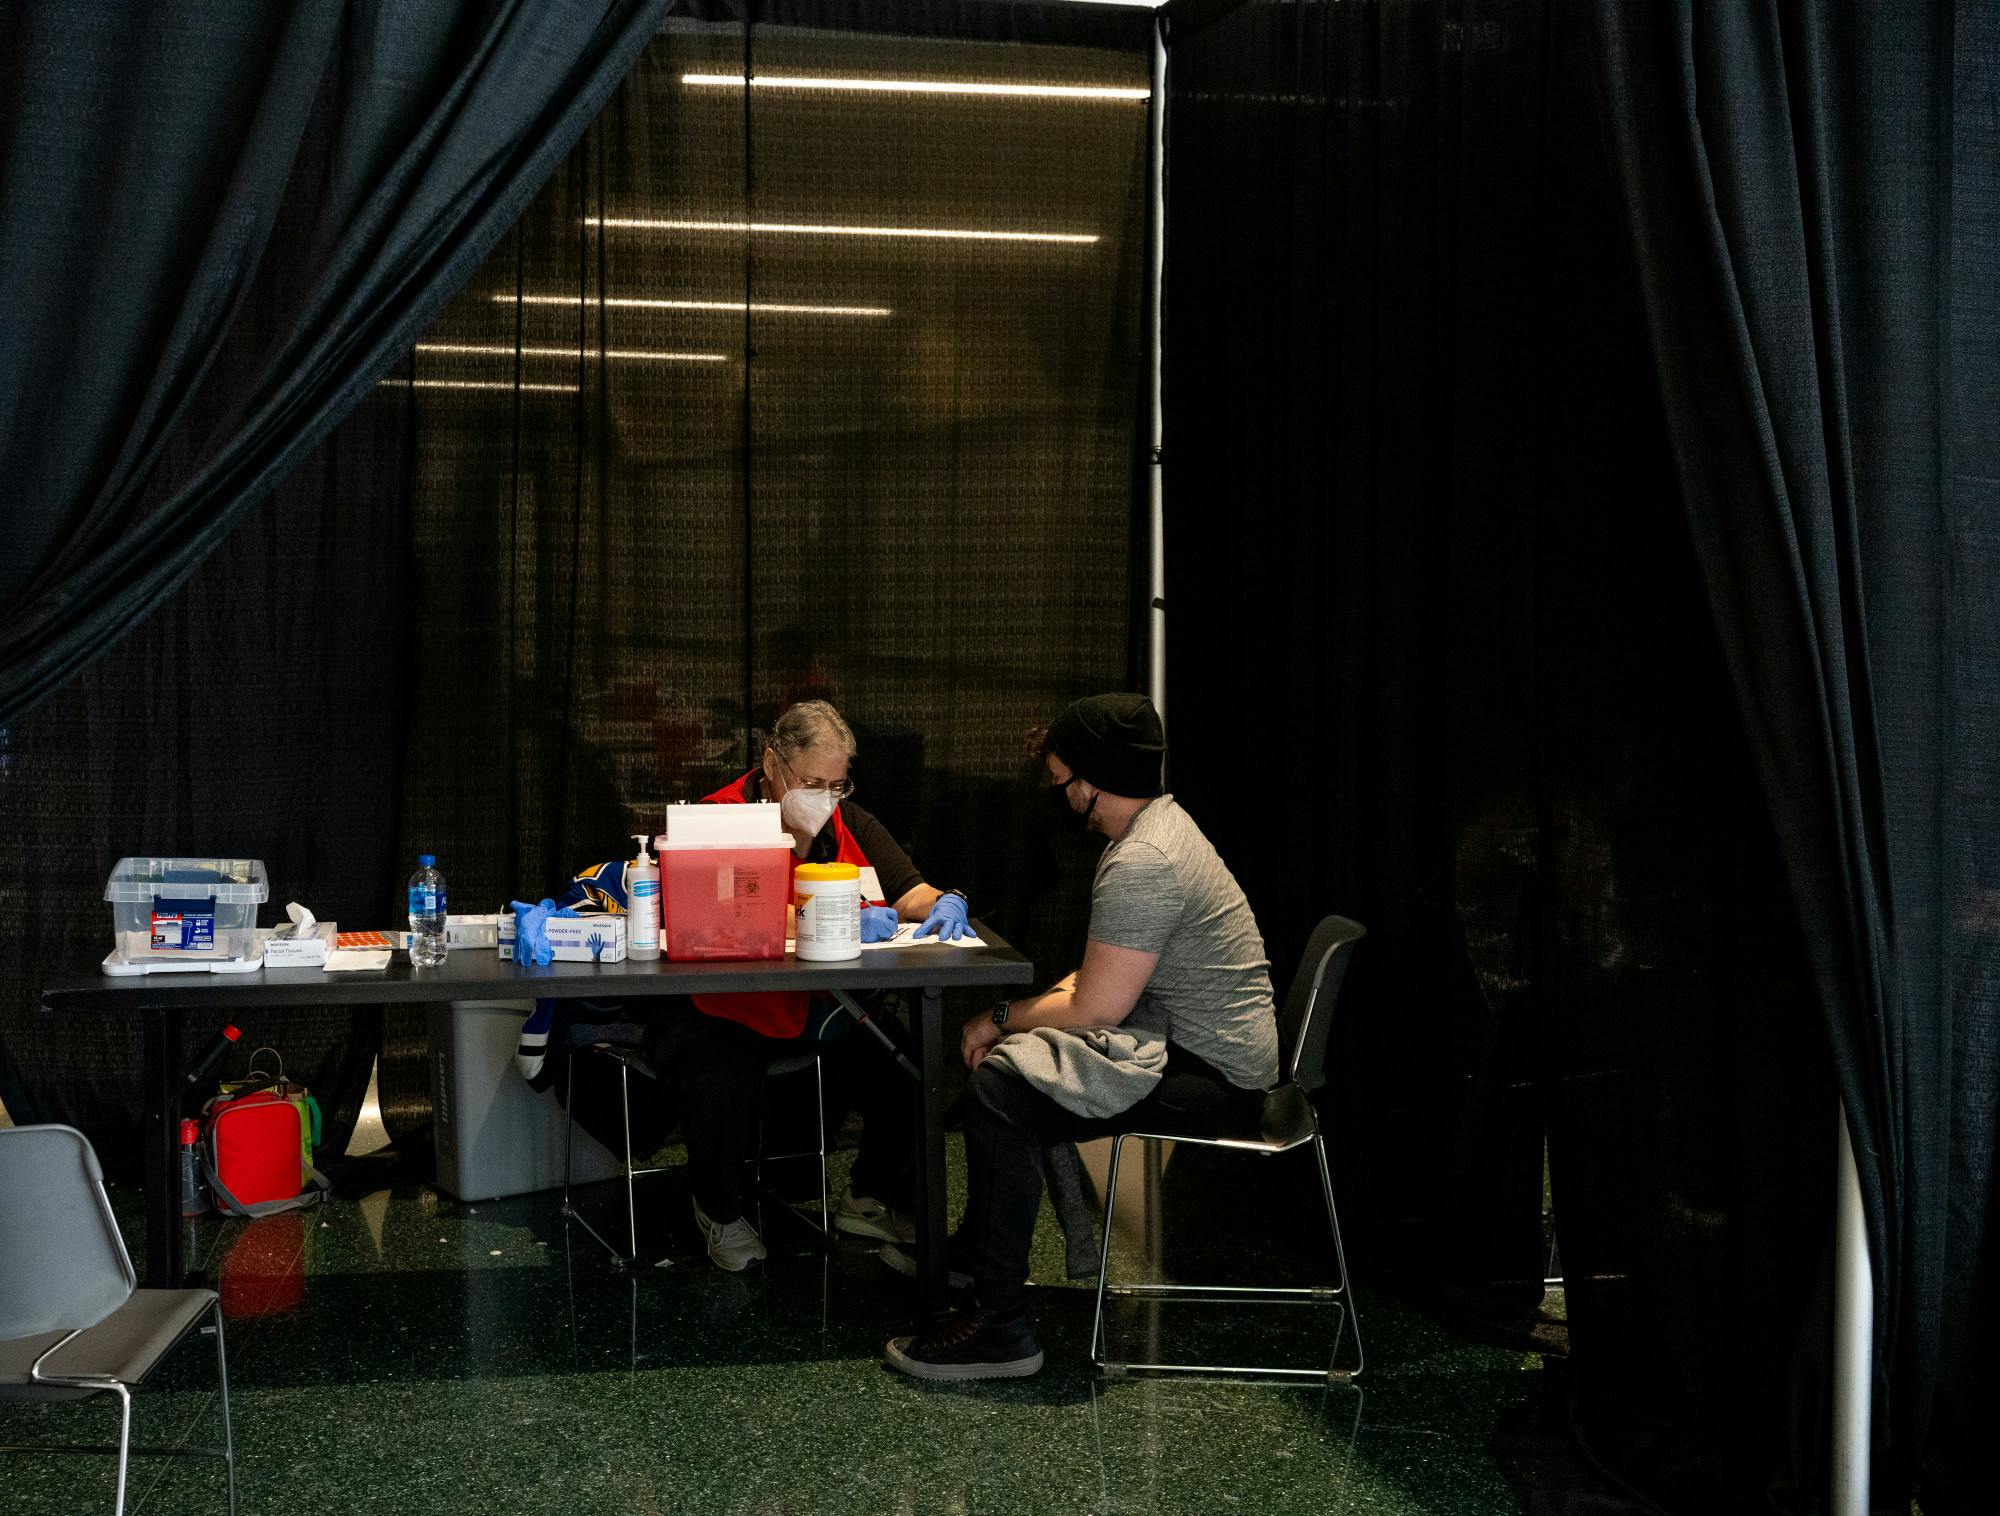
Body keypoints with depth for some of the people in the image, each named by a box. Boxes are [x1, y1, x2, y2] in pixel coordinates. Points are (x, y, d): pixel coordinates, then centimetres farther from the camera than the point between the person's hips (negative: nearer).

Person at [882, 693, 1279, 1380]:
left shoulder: (1141, 865, -23)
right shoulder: (1160, 822, 12)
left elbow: (1095, 1009, -21)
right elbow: (1107, 975, 19)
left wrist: (1004, 1018, -4)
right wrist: (1019, 1016, 6)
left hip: (1212, 1078, -11)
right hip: (1202, 1045, 11)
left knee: (999, 1088, -21)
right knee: (1016, 1052, 22)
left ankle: (1001, 1324, -17)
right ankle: (975, 1249, 33)